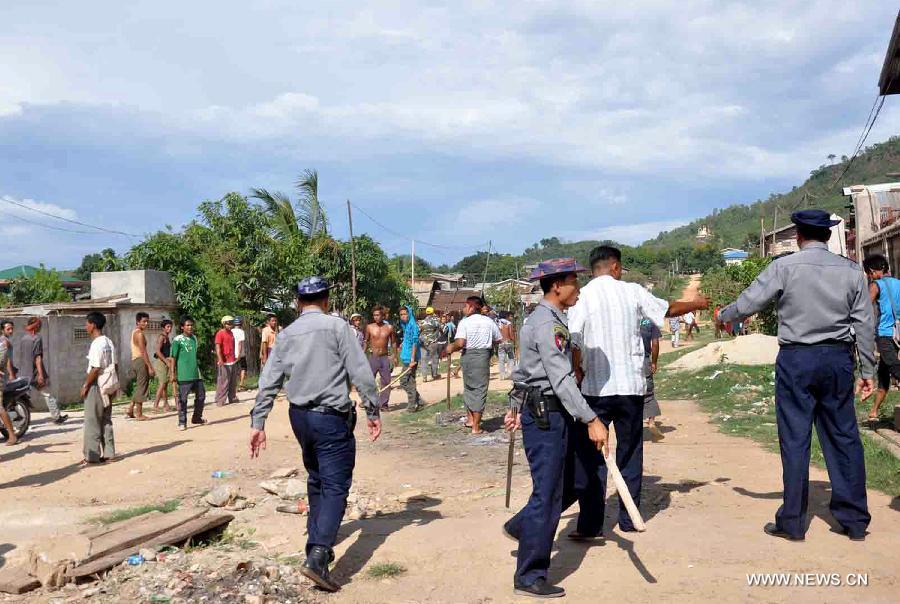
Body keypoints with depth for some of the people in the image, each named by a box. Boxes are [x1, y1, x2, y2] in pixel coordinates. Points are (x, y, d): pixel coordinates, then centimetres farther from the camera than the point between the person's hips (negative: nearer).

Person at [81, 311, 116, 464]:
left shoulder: (96, 344, -17)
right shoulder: (109, 342, 9)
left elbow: (95, 369, -20)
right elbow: (115, 366, 11)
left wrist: (85, 386, -12)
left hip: (96, 386, -8)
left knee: (92, 422, -2)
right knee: (106, 421, 12)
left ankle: (92, 456, 1)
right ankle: (108, 453, 15)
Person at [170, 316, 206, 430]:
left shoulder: (194, 338, 12)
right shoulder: (177, 340, -7)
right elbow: (174, 357, -7)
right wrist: (173, 373, -9)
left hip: (196, 374, 7)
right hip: (184, 375, -7)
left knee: (201, 395, 12)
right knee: (183, 398, -2)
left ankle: (197, 418, 27)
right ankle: (182, 422, 4)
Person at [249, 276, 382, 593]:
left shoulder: (285, 335, 7)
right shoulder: (336, 326, -8)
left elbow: (268, 382, 5)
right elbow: (361, 372, -11)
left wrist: (258, 423, 8)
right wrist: (373, 412, -4)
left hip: (300, 416, 6)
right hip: (332, 418, -6)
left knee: (317, 481, 22)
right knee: (335, 486, -5)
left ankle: (317, 544, 32)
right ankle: (317, 557, -17)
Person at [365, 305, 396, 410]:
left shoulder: (389, 328, 2)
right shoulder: (369, 327, 1)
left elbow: (393, 343, 9)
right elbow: (367, 342, 9)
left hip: (385, 357, 1)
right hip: (373, 357, -1)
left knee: (386, 382, 2)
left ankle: (384, 404, 9)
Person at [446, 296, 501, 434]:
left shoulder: (464, 322, -7)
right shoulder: (489, 321, 2)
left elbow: (460, 343, -18)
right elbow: (498, 340, 10)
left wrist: (451, 348, 1)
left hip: (468, 355, -1)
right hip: (484, 356, 1)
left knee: (468, 387, 19)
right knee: (480, 389, 4)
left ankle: (470, 419, 26)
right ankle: (476, 426, 5)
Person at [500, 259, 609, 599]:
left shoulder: (547, 319, 15)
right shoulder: (547, 323, -18)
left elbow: (526, 368, 21)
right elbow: (561, 379, -25)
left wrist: (517, 408, 27)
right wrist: (591, 420, -26)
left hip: (549, 413, 10)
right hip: (544, 415, -10)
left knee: (560, 485, 16)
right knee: (546, 493, -4)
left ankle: (520, 527, 34)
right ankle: (529, 577, 5)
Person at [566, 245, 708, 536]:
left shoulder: (581, 297, -5)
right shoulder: (632, 292, 1)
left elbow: (573, 343, -14)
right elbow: (668, 310, 16)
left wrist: (577, 372, 3)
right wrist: (696, 304, 34)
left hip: (595, 388, -2)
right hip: (631, 386, 2)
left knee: (590, 455, 4)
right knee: (630, 453, 15)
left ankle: (591, 524, 3)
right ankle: (629, 518, 23)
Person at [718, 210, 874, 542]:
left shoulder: (784, 267, -7)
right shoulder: (851, 271, 3)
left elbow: (748, 303, -3)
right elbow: (865, 324, 4)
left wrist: (723, 315, 18)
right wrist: (867, 371, 10)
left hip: (796, 360, -3)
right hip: (838, 359, 3)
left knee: (795, 440, 3)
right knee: (844, 437, 11)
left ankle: (792, 522, 9)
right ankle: (855, 521, 18)